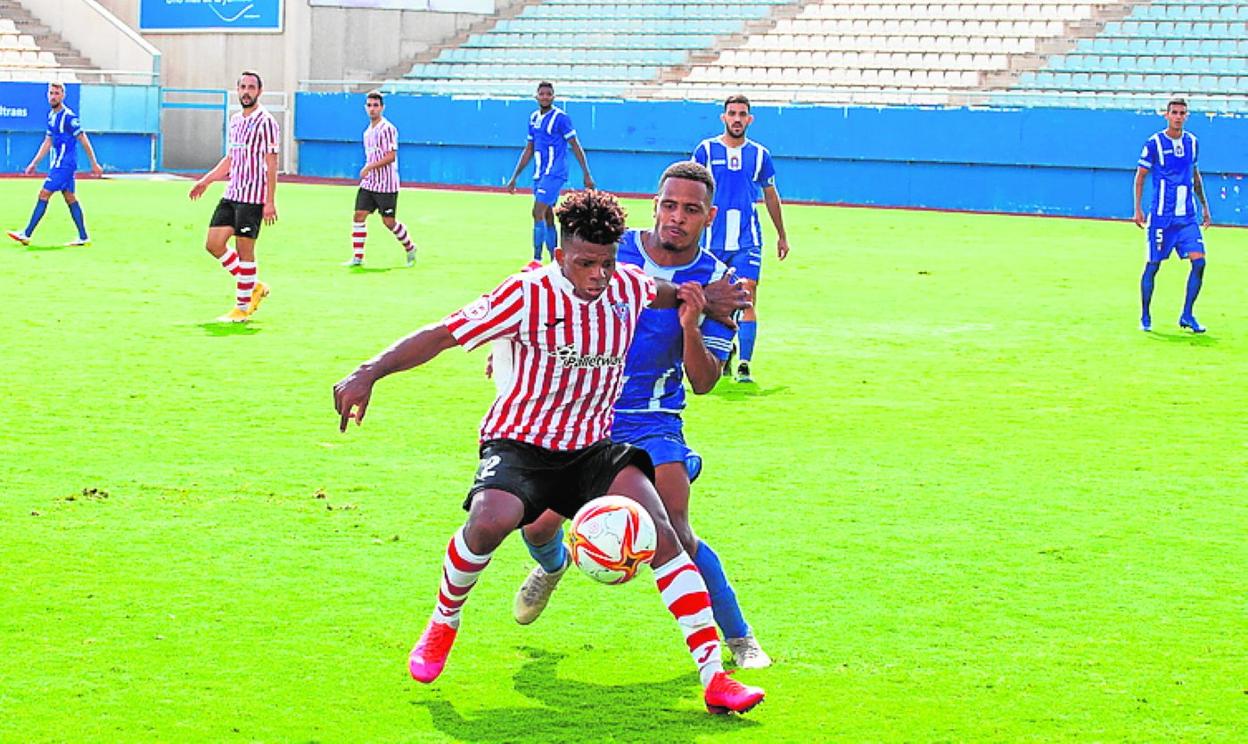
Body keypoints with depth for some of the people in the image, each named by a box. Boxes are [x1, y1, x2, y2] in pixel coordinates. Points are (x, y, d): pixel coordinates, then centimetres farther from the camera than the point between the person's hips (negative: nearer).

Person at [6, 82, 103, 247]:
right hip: (57, 164, 9)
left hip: (64, 165, -9)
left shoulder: (68, 117, -15)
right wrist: (34, 163, 18)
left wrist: (94, 164, -10)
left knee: (44, 195, -9)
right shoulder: (51, 115, 12)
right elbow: (48, 142, 20)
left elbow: (84, 141, -12)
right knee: (70, 198, 9)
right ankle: (83, 237, 11)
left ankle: (26, 234, -8)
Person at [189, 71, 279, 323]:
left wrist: (270, 202, -17)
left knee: (244, 250, -3)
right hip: (231, 194, 8)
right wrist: (206, 181, 20)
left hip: (253, 197, -8)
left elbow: (271, 164, -13)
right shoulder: (235, 120, 15)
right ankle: (254, 286, 19)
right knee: (214, 244, 4)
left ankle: (242, 308, 8)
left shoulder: (265, 122, -9)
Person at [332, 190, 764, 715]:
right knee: (489, 522, -34)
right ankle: (443, 626, 0)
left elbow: (659, 293, 31)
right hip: (520, 442, -4)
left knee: (658, 528, -20)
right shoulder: (529, 294, -13)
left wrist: (686, 295, 8)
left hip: (592, 449, 4)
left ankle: (714, 678, -17)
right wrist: (370, 372, -23)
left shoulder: (630, 287, 2)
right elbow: (442, 335, -14)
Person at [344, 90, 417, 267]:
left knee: (388, 221, -1)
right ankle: (357, 257, -1)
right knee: (359, 215, -4)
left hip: (386, 185, -7)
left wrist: (369, 167, -23)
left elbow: (391, 156, -20)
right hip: (368, 183, 7)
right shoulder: (368, 131, 14)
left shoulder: (387, 129, -13)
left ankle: (409, 248, 22)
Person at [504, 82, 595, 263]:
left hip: (554, 173, -8)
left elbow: (575, 146, -8)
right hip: (539, 174, 8)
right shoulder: (534, 118, 14)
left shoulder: (560, 117, -8)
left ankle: (537, 260, -14)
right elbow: (529, 150, 21)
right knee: (547, 217, 9)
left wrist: (586, 175, -11)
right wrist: (514, 177, 21)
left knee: (538, 213, -15)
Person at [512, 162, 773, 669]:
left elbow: (703, 382, -7)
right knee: (538, 525, -5)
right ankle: (552, 566, 36)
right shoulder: (611, 250, -4)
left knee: (674, 536, -17)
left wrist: (690, 327, -23)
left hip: (653, 427, -1)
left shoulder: (715, 282, -5)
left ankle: (739, 638, 2)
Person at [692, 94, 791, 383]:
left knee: (747, 294, -14)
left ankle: (744, 364, -16)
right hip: (713, 239, 0)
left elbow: (771, 196, 18)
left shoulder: (759, 154, 6)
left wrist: (782, 236, 23)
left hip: (748, 240, 0)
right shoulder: (706, 150, 2)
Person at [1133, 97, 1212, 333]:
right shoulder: (1154, 143, -6)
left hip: (1188, 216, 4)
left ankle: (1187, 315, 1)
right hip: (1161, 216, -4)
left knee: (1199, 261, -9)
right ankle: (1145, 317, 15)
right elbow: (1140, 177, 0)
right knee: (1153, 265, 0)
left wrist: (1205, 206, 20)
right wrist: (1138, 209, -7)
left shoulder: (1191, 141, 9)